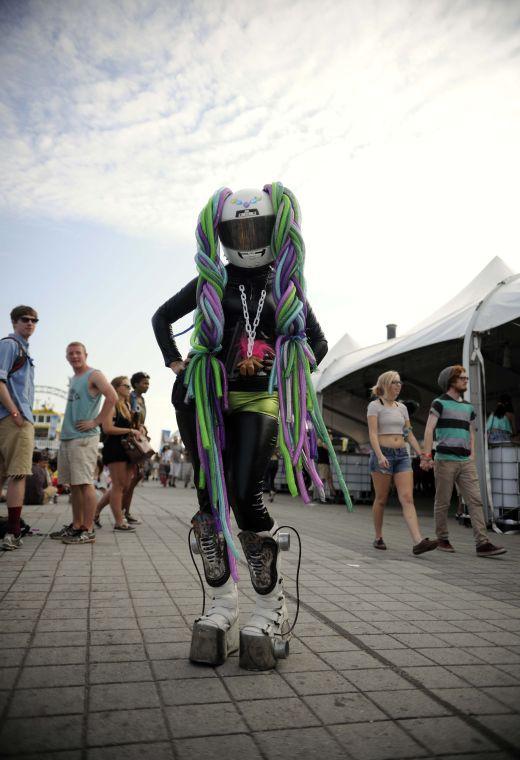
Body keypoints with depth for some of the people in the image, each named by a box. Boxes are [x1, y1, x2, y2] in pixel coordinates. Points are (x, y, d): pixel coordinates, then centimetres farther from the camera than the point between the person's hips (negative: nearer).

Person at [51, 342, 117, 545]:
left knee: (85, 483, -9)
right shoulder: (73, 379, 21)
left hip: (84, 437, -9)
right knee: (74, 484, 11)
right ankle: (76, 526, 19)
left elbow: (112, 396, -20)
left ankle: (88, 530, -5)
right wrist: (65, 430, 16)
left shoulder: (94, 375, -5)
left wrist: (95, 422, -18)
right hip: (67, 437, 9)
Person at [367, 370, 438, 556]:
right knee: (381, 499, 4)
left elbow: (409, 435, 17)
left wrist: (422, 455, 9)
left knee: (407, 498, -8)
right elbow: (372, 433, -11)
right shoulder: (375, 405, -1)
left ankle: (418, 542, -17)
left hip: (402, 455, 5)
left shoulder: (402, 407, 16)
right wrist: (380, 455, -24)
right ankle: (378, 537, 20)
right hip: (382, 454, -5)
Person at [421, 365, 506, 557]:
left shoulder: (468, 407, 18)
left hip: (465, 462, 5)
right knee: (443, 502, 3)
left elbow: (471, 434, 23)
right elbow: (429, 430, -9)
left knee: (475, 500, -5)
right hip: (445, 460, -5)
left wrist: (471, 456, 10)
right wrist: (427, 455, -17)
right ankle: (442, 539, 16)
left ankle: (483, 543, -8)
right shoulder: (440, 403, 0)